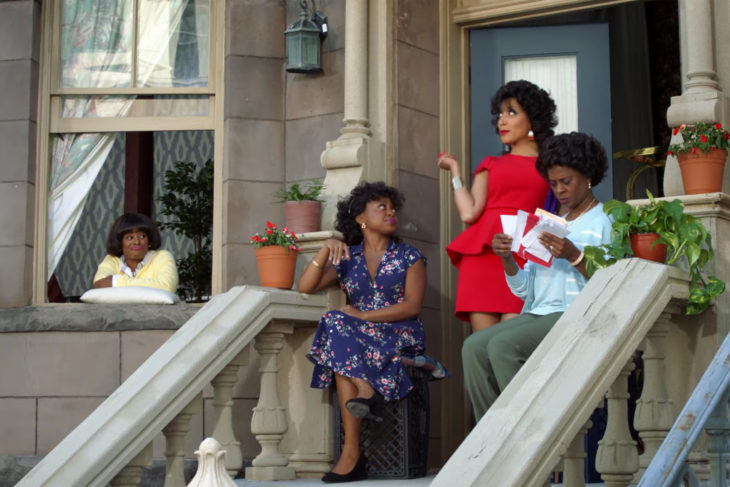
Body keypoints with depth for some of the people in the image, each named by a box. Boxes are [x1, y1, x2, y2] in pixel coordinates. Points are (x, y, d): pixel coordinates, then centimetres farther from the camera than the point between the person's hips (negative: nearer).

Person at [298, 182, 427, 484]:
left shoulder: (409, 257, 5)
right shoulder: (347, 259, 12)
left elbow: (413, 306, -7)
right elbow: (304, 287, 2)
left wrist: (363, 316, -14)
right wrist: (326, 250, -10)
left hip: (401, 338, -3)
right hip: (359, 337, 3)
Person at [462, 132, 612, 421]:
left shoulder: (608, 221, 5)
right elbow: (525, 290, 18)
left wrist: (574, 256, -19)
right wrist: (507, 259, 0)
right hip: (538, 313, 7)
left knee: (502, 344, -29)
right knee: (474, 347, -18)